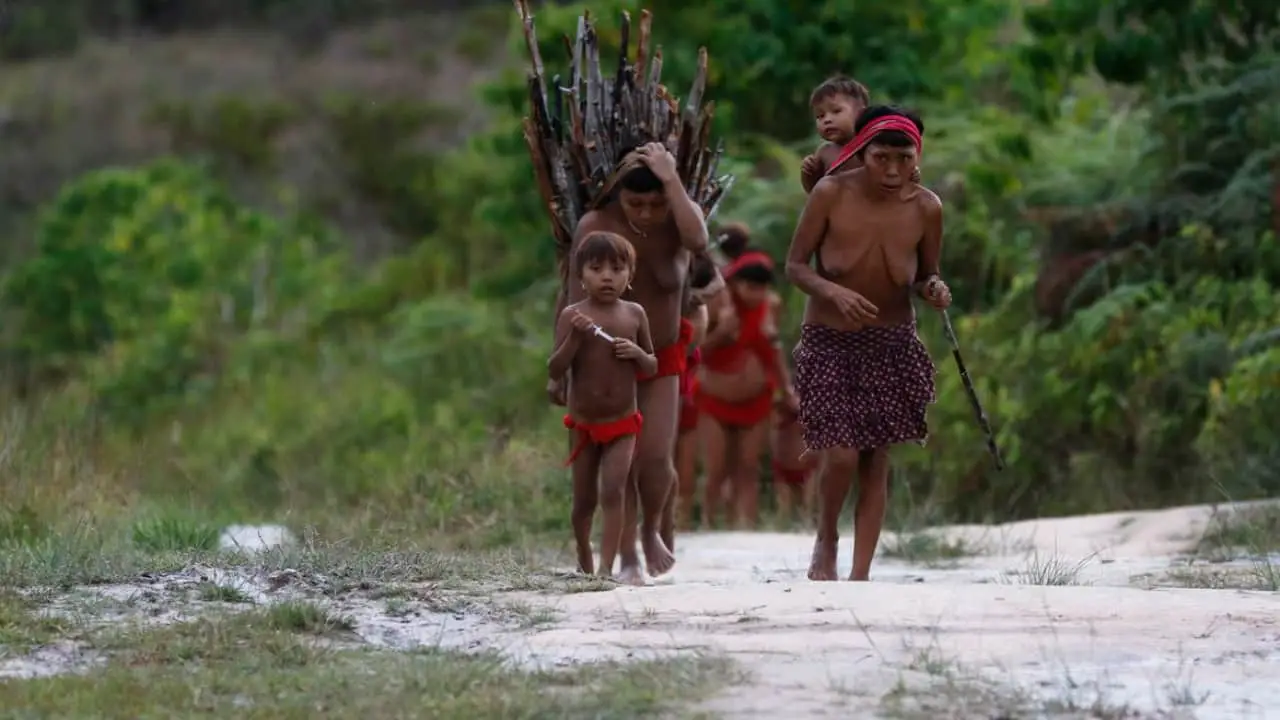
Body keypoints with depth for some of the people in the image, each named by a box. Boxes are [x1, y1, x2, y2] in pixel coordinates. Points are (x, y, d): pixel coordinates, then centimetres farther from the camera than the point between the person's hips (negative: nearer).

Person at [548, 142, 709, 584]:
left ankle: (651, 530, 23)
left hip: (662, 360, 1)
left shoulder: (679, 220, -12)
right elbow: (572, 297, -6)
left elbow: (698, 242, -38)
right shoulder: (595, 227, -15)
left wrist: (671, 181, -34)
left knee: (657, 458, -8)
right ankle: (628, 559, 8)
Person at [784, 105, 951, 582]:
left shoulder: (926, 208, -8)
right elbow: (795, 265, -7)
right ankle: (826, 539, 18)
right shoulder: (831, 194, -15)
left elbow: (925, 278, 5)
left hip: (892, 346, 2)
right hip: (829, 343, -2)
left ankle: (860, 575, 9)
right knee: (841, 455, -12)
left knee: (876, 461, 1)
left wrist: (934, 290, -18)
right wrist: (833, 292, -26)